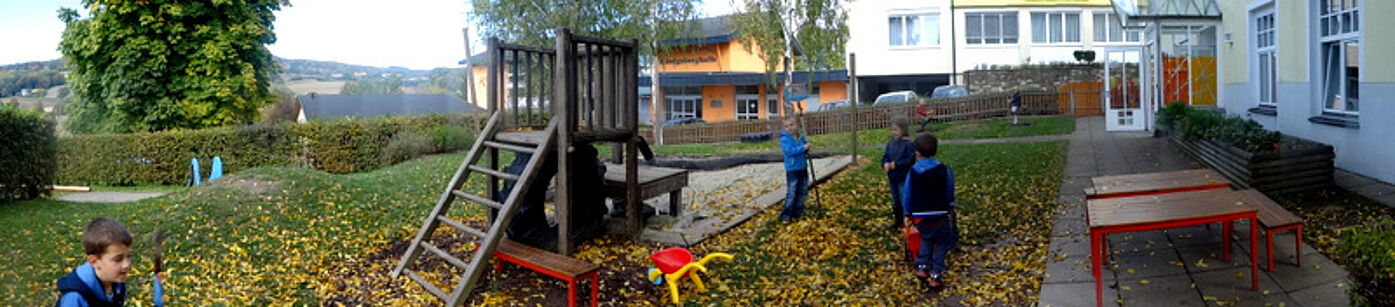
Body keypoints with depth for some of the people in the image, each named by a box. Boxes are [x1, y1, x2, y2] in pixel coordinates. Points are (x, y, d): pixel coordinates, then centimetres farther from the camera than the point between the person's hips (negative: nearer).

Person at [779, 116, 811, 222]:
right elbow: (789, 151, -24)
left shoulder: (801, 138, 9)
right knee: (791, 194, -6)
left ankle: (798, 212, 27)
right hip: (792, 170, -7)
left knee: (803, 192, 13)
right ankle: (786, 215, 3)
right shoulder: (784, 139, -11)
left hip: (803, 169, 7)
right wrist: (803, 148, -23)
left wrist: (807, 153, -2)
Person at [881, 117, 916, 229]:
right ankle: (897, 221, 29)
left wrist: (896, 164, -23)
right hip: (892, 178, 7)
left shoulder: (909, 144, -15)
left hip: (903, 178, -7)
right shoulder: (890, 144, 7)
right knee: (896, 201, 17)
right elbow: (885, 156, 10)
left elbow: (911, 160, -20)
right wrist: (885, 164, -11)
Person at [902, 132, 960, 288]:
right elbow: (950, 194, 3)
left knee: (926, 238, 28)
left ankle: (922, 267, 17)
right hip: (939, 215, -2)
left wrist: (908, 214, 14)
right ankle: (935, 275, 7)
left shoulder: (913, 172, -4)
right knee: (941, 242, 15)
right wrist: (950, 211, 18)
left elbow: (907, 195, 2)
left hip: (919, 217, 2)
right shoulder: (944, 170, -6)